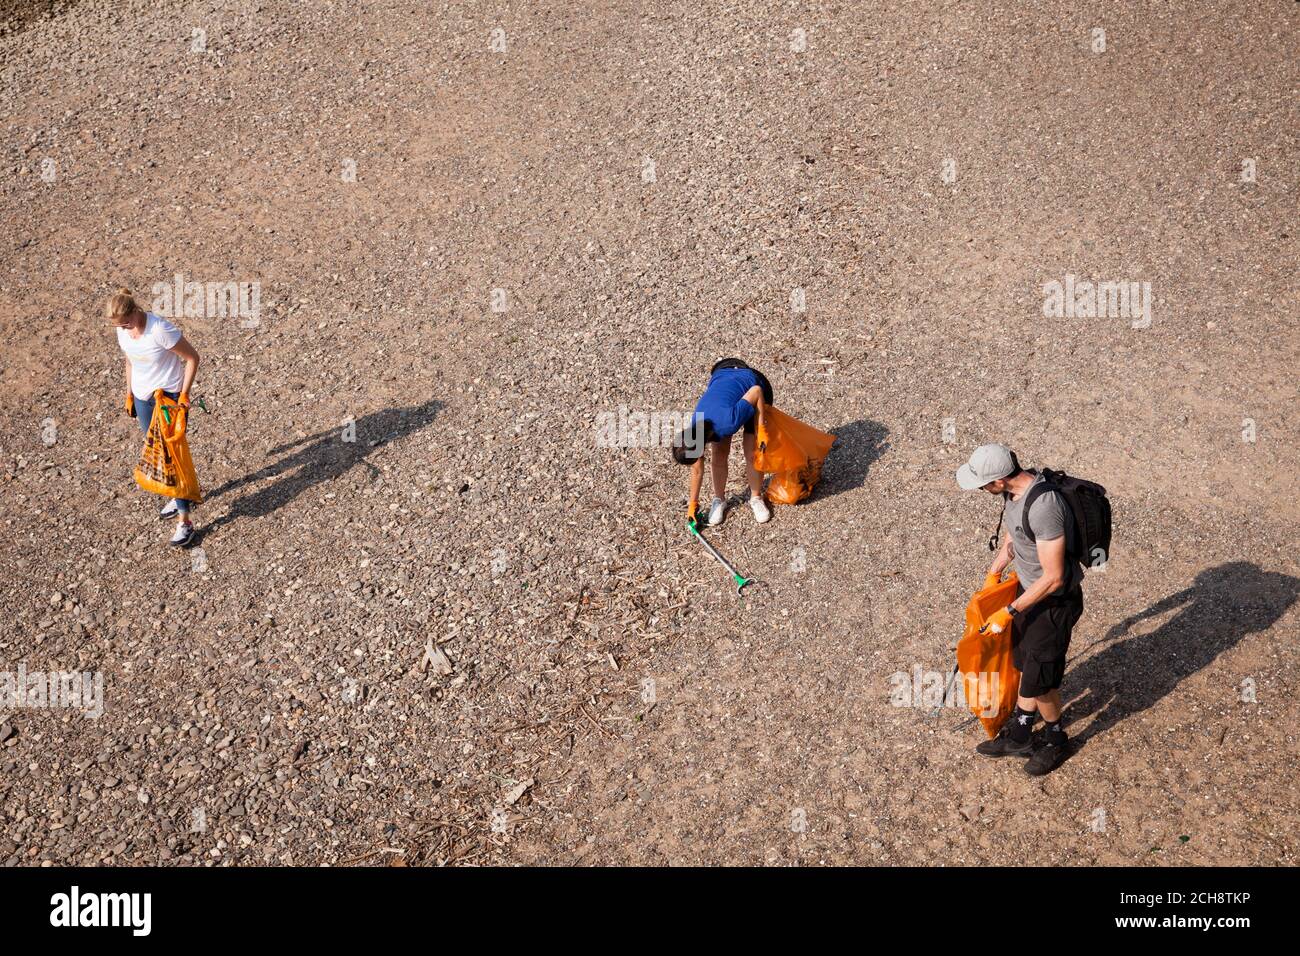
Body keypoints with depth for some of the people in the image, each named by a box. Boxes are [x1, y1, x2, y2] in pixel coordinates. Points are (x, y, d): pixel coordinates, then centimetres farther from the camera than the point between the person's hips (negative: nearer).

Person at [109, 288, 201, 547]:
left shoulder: (160, 330, -27)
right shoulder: (123, 332, -5)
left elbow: (192, 357, -18)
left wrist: (184, 393, -17)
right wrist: (130, 394, 14)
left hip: (169, 397, -7)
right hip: (143, 398, 7)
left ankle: (184, 521, -2)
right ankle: (176, 496, 38)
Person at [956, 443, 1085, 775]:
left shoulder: (1044, 507, -36)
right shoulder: (1013, 489, -7)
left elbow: (1053, 578, -29)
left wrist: (1009, 612, -21)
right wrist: (993, 573, 16)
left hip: (1054, 601, -8)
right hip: (1029, 589, 9)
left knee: (1038, 681, 5)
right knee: (1025, 664, 22)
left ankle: (1056, 739, 31)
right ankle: (1019, 736, 39)